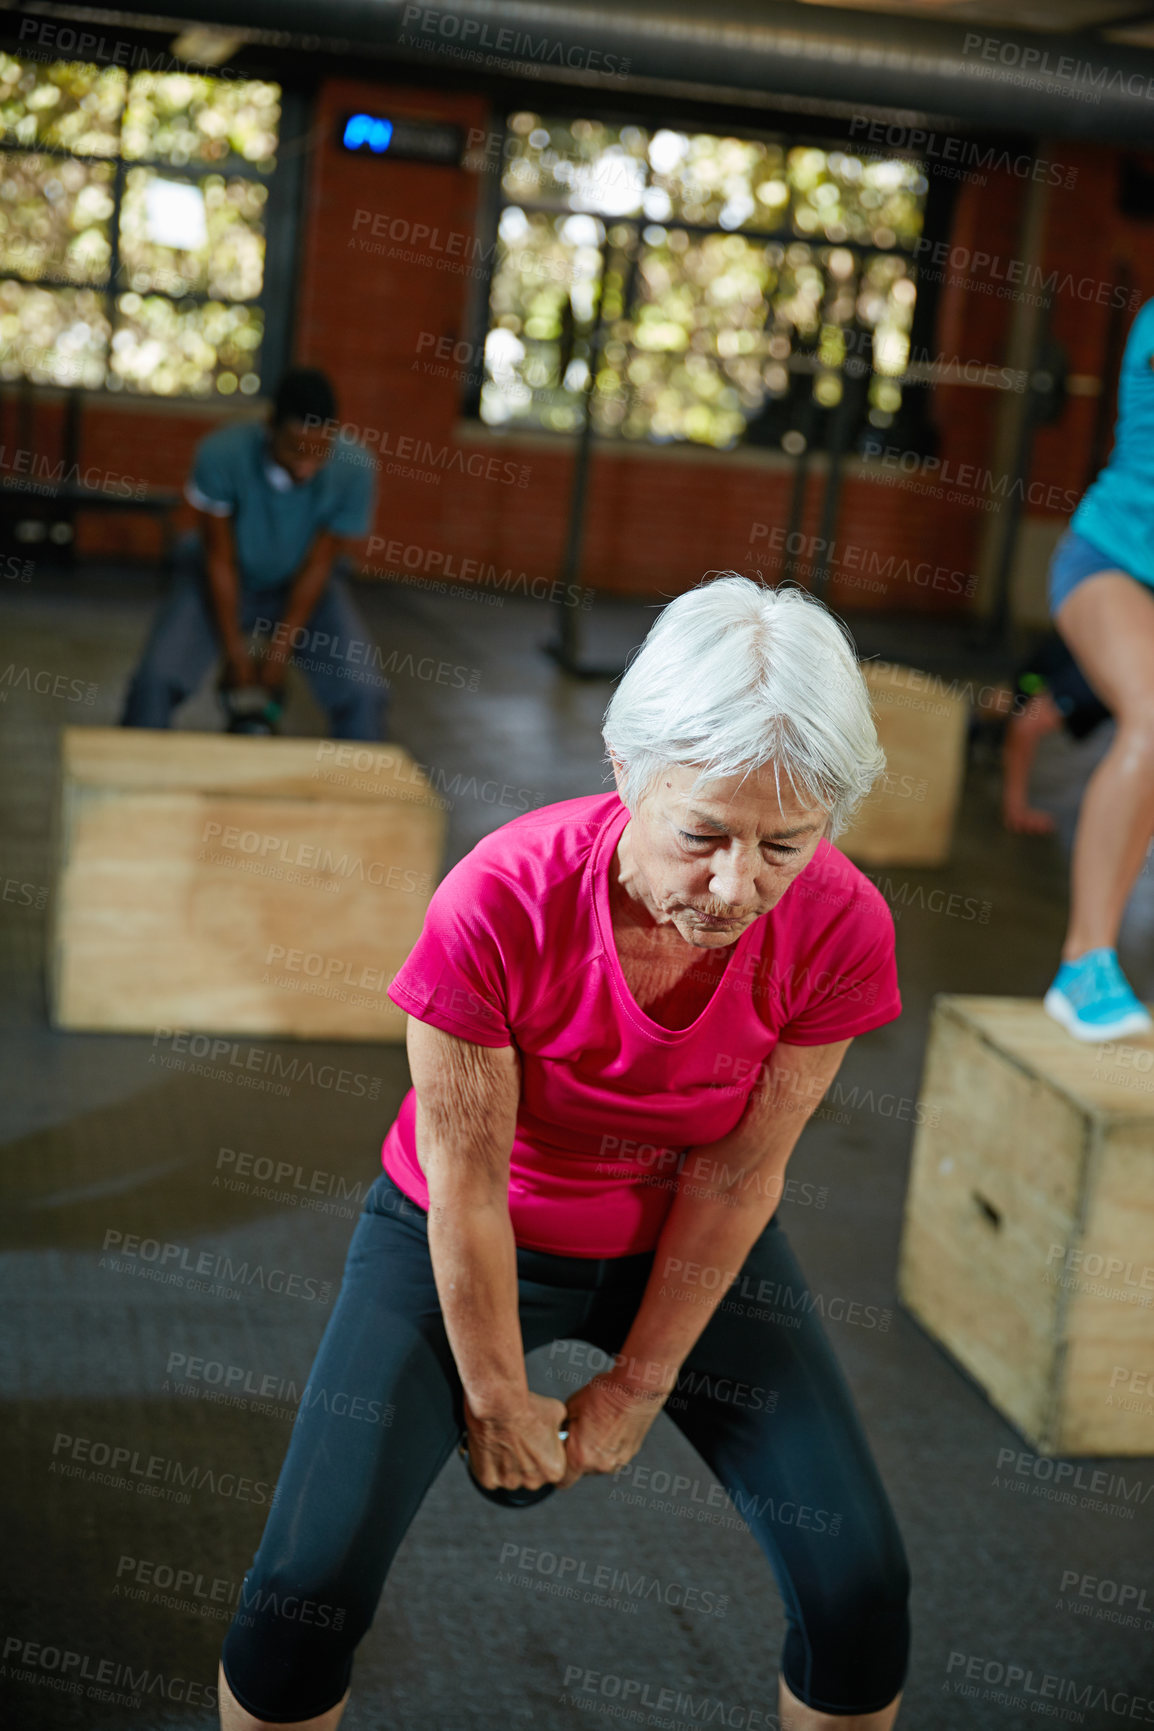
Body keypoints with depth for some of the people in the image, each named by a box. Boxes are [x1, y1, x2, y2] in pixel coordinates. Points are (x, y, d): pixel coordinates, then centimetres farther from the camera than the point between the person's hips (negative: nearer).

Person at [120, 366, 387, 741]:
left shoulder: (353, 470, -29)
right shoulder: (221, 455, -31)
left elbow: (317, 567, -17)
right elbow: (220, 559, -19)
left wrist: (280, 651, -12)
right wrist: (235, 650, -14)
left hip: (303, 585, 1)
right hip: (225, 581, -1)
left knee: (364, 693, -17)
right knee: (157, 678, -21)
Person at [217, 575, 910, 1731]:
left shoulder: (840, 930, -25)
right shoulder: (499, 905, -33)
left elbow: (736, 1176, -14)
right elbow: (467, 1183, -21)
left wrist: (638, 1386, -5)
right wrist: (497, 1400, -8)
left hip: (688, 1241, 2)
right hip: (468, 1241, -2)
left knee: (861, 1590, -5)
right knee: (306, 1591, -13)